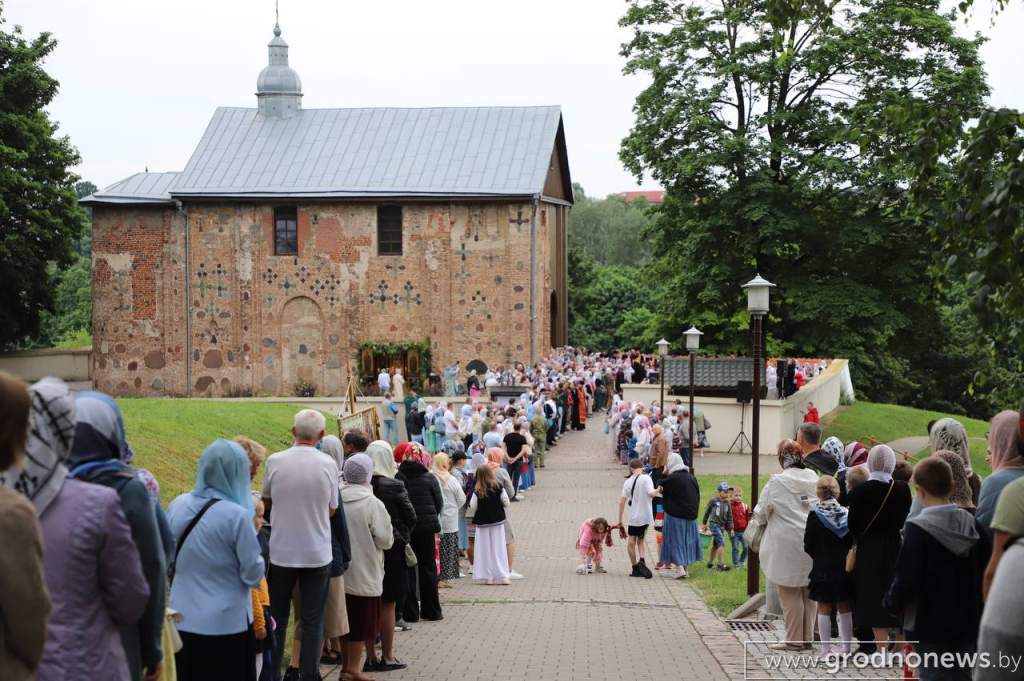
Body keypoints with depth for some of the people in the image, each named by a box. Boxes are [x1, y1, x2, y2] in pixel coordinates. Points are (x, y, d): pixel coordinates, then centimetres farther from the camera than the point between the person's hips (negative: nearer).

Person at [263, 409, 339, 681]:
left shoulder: (275, 461, -8)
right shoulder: (328, 464, -9)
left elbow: (266, 502, 6)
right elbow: (332, 510, 1)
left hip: (281, 553, 1)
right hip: (317, 554, -1)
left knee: (277, 619, 13)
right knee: (313, 622, 7)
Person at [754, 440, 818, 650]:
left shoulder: (777, 483, -12)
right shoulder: (814, 479, 2)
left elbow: (762, 512, -4)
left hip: (786, 545, -5)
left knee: (790, 594, 2)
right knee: (808, 592, 14)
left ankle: (794, 640, 5)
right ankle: (808, 637, 19)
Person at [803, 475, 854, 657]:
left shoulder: (814, 516, -12)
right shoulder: (846, 514, -5)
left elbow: (808, 546, -9)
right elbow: (853, 542, -1)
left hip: (822, 568, -3)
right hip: (844, 567, 3)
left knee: (824, 609, 4)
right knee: (844, 608, 12)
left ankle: (825, 648, 5)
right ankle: (845, 646, 17)